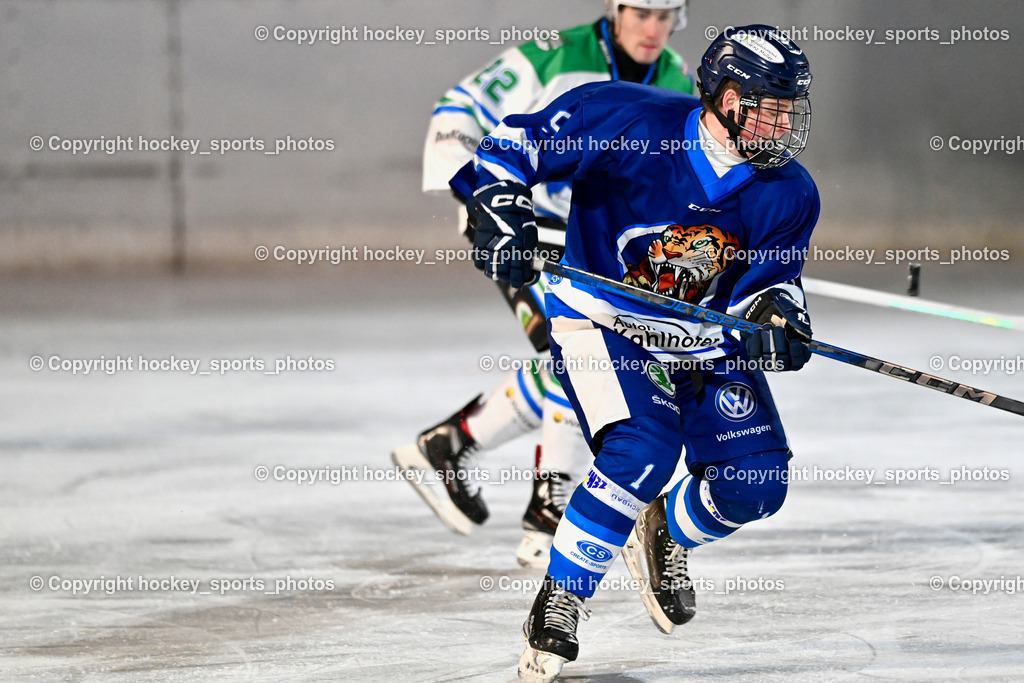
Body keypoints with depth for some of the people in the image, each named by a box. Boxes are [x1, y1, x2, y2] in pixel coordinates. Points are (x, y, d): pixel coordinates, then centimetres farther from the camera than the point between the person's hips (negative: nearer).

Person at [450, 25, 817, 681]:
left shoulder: (789, 195, -9)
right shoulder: (630, 122, -23)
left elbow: (768, 280, 0)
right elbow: (519, 140, -14)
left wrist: (776, 315, -22)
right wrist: (502, 212, -27)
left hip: (704, 339, 5)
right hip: (600, 318, -5)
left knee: (755, 483, -7)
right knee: (644, 450, -29)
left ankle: (666, 537, 28)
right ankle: (561, 599, -11)